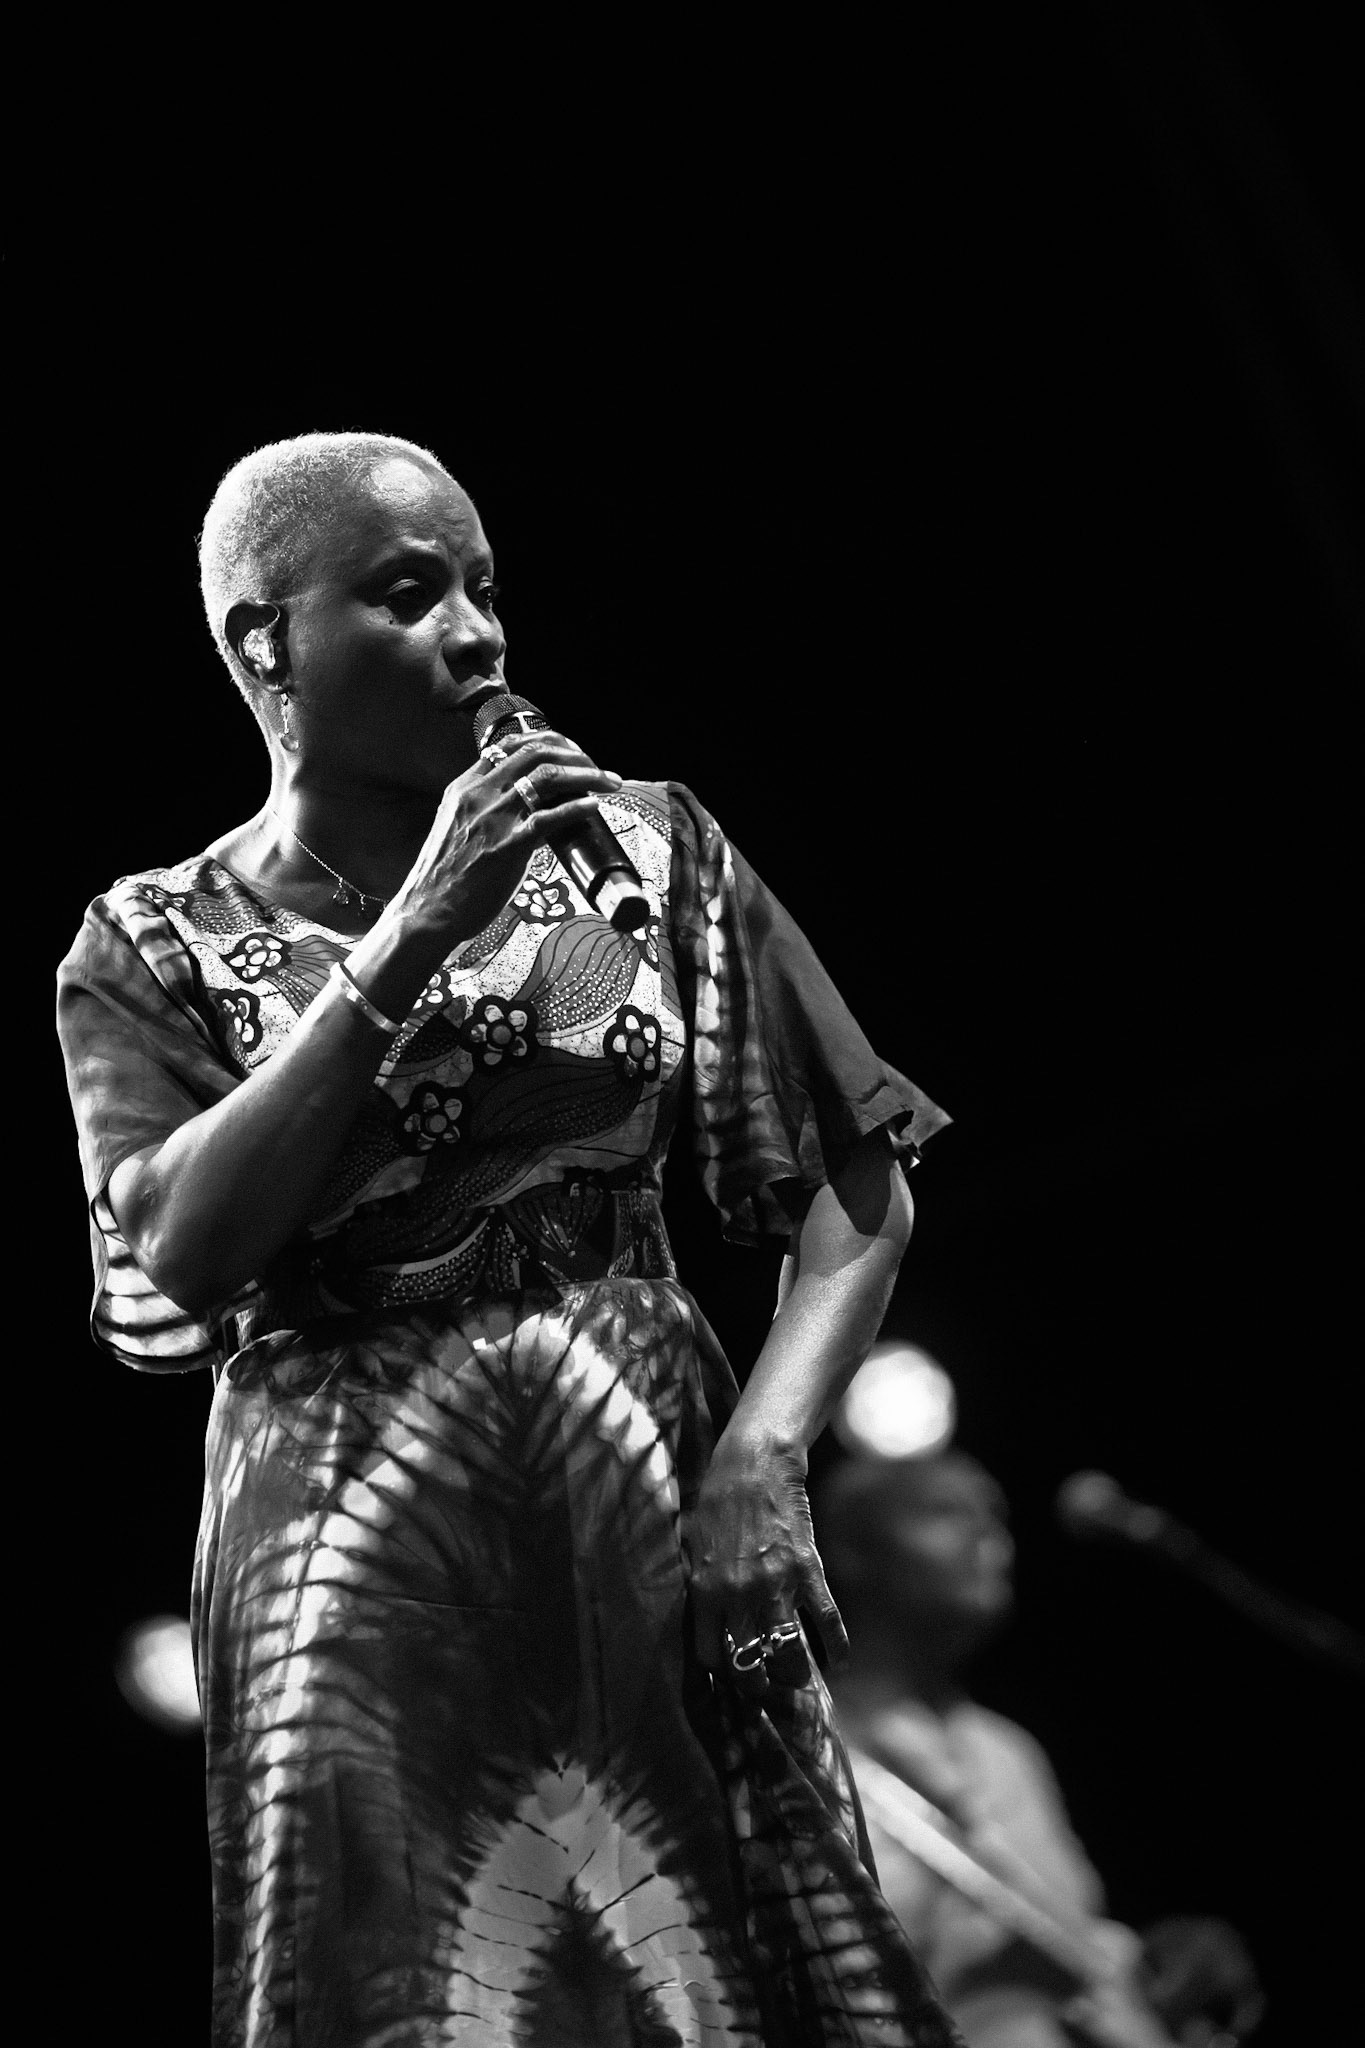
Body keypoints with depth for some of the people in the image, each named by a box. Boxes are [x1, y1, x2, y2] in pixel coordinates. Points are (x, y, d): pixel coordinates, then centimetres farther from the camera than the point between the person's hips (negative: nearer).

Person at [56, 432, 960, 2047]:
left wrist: (761, 1453, -11)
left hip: (651, 1533, 2)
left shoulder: (641, 850, 6)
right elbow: (182, 1249, -13)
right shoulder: (154, 949, 4)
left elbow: (853, 1191, 5)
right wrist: (408, 939, -16)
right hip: (352, 1585, -1)